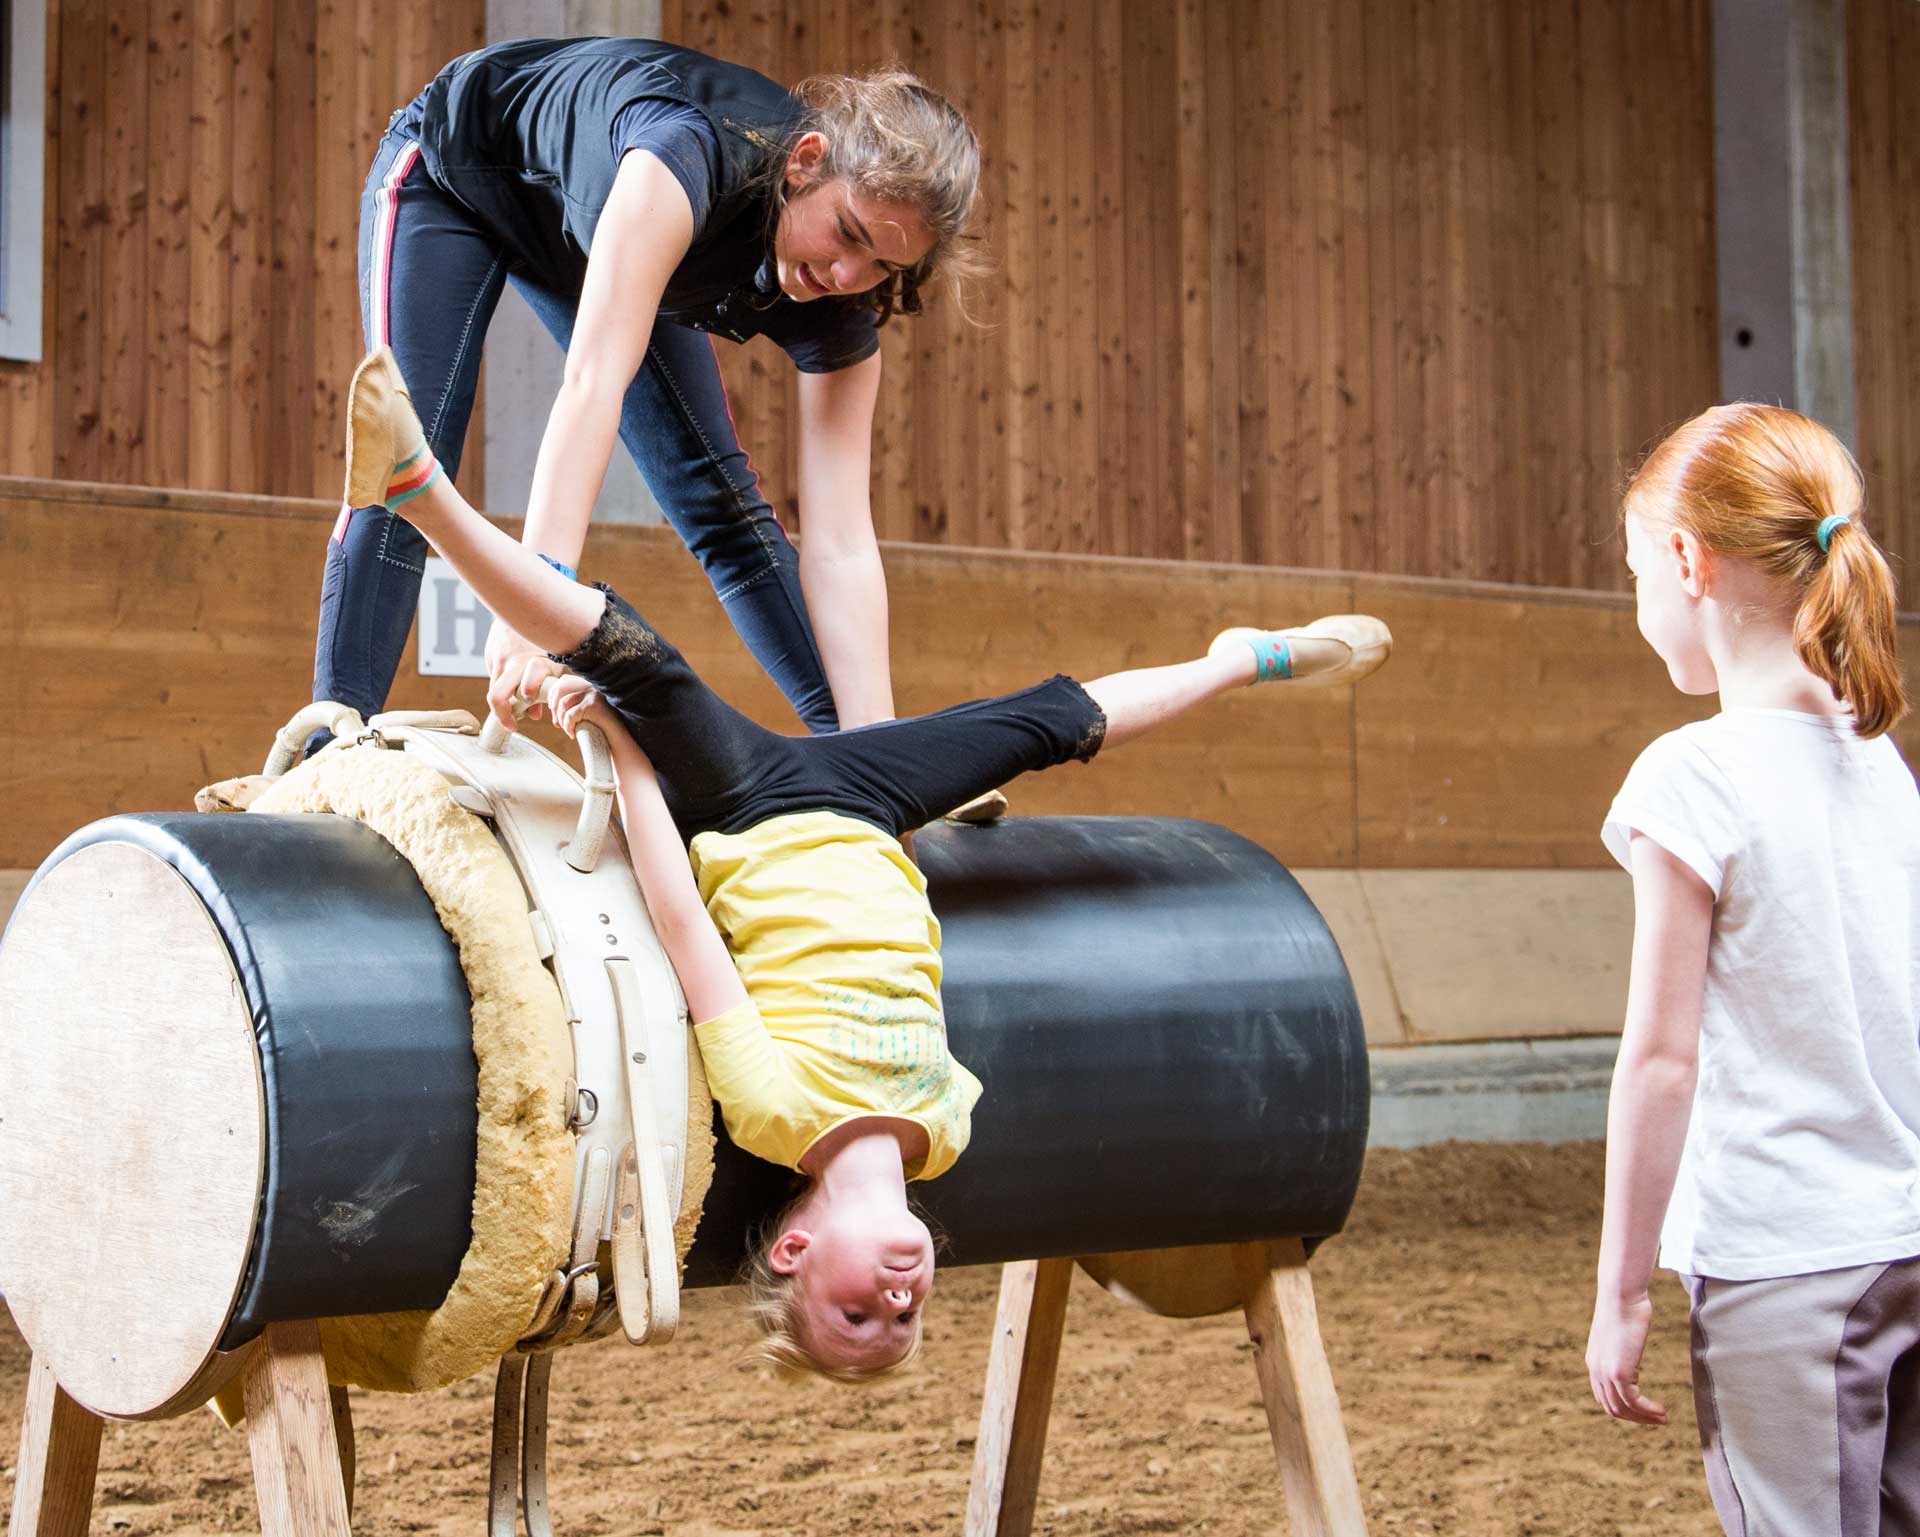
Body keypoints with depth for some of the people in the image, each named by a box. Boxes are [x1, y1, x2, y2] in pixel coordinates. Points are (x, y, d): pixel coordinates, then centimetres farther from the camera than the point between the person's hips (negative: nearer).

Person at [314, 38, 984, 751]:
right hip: (453, 173, -5)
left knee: (722, 497, 1)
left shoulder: (838, 309, -26)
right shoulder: (694, 152, -44)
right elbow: (593, 383, -54)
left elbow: (840, 545, -28)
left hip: (577, 234, 5)